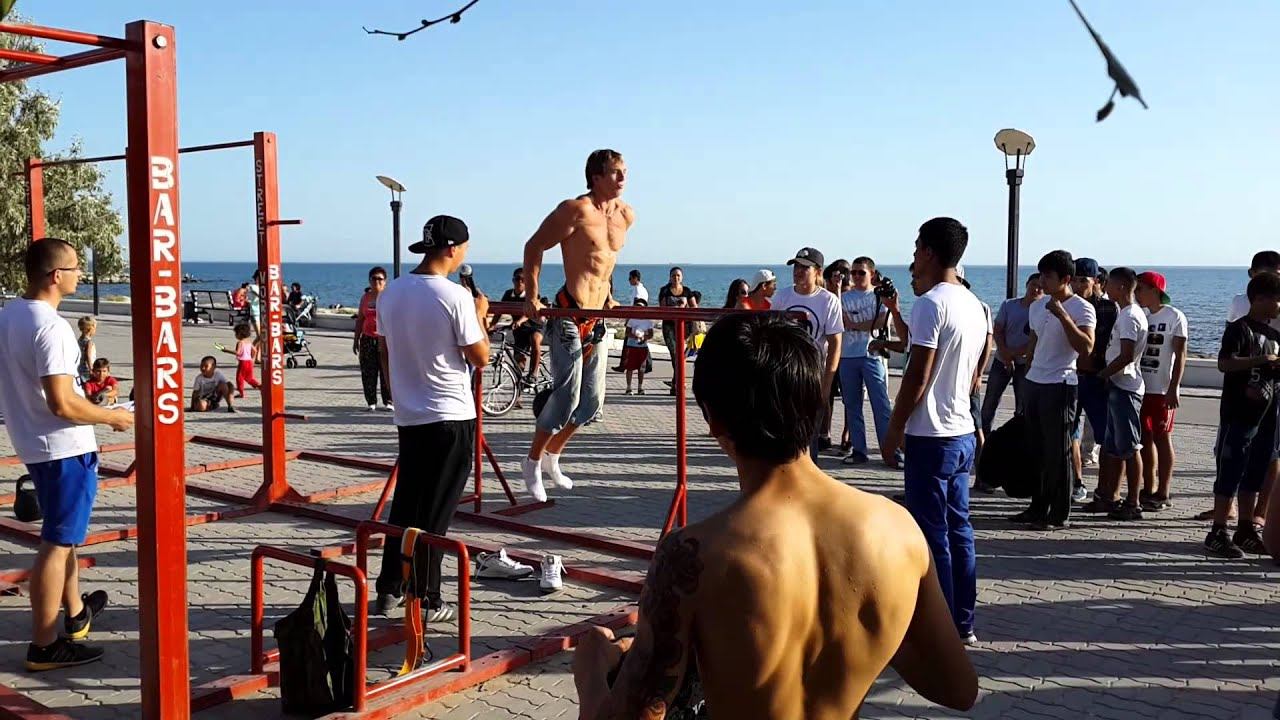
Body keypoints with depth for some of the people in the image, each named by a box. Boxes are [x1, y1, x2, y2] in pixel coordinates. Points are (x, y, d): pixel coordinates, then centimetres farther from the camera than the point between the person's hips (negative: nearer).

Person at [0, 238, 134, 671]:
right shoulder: (50, 328, -23)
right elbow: (63, 404, -27)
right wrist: (115, 417, -12)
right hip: (65, 448, -10)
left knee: (64, 533, 24)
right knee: (58, 543, -2)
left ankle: (76, 613, 39)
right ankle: (44, 646, 4)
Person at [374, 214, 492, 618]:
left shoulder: (391, 293, 5)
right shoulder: (455, 297, -15)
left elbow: (385, 353, 12)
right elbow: (481, 358, -10)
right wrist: (480, 316, 5)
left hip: (408, 417, 6)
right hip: (451, 418, -6)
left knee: (405, 504, 16)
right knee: (434, 514, 1)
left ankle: (388, 591, 21)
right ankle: (425, 601, 8)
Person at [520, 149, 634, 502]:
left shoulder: (626, 215, 10)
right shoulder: (575, 210, -12)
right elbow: (534, 247, -7)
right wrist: (532, 298, -11)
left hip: (598, 319, 8)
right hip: (569, 315, -8)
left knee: (593, 400, 11)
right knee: (566, 394, -9)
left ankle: (552, 458, 29)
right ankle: (532, 461, 9)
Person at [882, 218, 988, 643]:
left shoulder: (931, 303, -16)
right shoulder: (974, 305, 11)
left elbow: (918, 375, -18)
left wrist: (894, 430, -10)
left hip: (930, 437, -9)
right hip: (963, 433, 9)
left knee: (932, 535, -1)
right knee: (958, 530, 14)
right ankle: (963, 624, 21)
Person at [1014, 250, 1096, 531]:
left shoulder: (1081, 309, -10)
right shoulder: (1038, 306, 13)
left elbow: (1086, 347, -24)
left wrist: (1062, 315, -29)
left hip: (1059, 385, -8)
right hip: (1034, 383, 8)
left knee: (1057, 452, -3)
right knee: (1036, 449, 12)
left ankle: (1059, 515, 5)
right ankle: (1038, 508, 21)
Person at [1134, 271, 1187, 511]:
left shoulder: (1174, 317, -6)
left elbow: (1180, 355, -9)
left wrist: (1174, 388, -16)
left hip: (1162, 390, -6)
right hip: (1140, 387, 6)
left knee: (1162, 438, 0)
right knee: (1145, 438, 9)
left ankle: (1163, 493, 5)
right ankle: (1148, 490, 17)